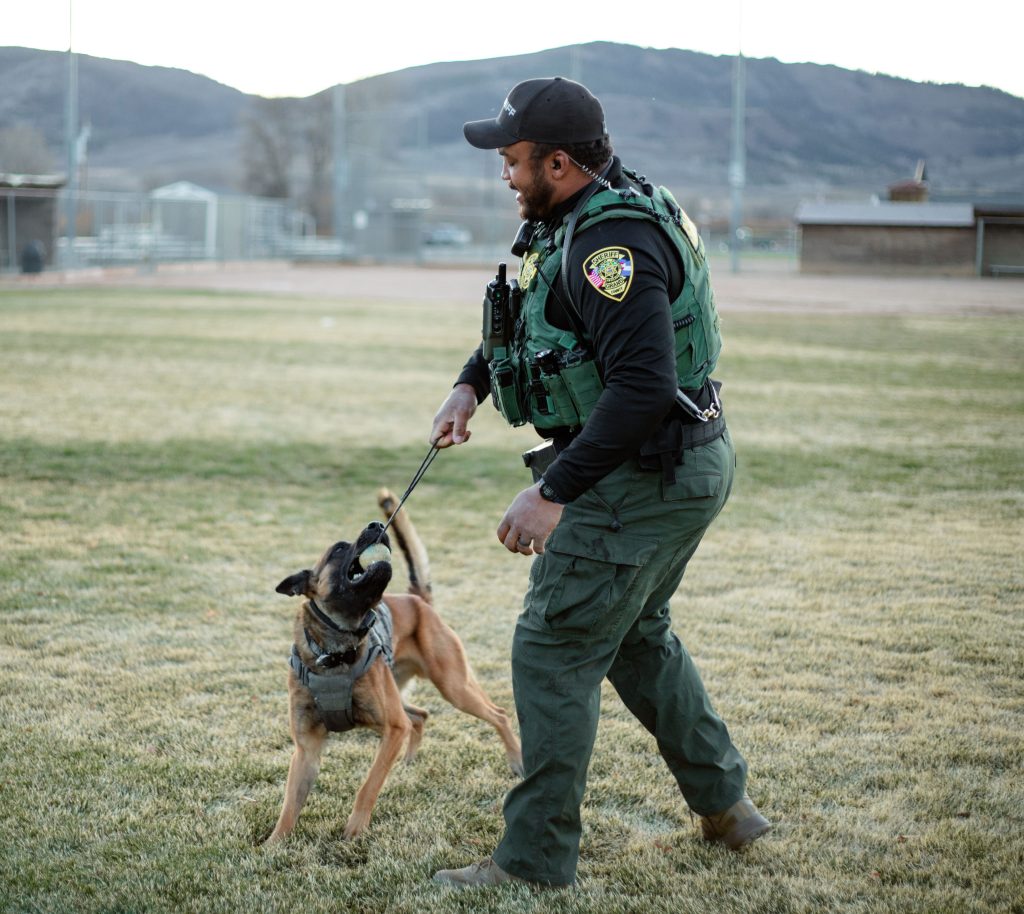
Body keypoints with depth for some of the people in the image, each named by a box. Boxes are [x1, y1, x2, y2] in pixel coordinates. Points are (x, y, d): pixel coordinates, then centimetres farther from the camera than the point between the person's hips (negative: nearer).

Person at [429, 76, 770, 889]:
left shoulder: (613, 244, -24)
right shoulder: (576, 219, 9)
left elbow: (642, 387, -32)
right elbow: (528, 315, 25)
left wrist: (553, 493, -31)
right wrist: (471, 384, 10)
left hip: (645, 478, -11)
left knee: (555, 649, -4)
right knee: (636, 635, 25)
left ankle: (536, 860, 5)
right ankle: (726, 805, 35)